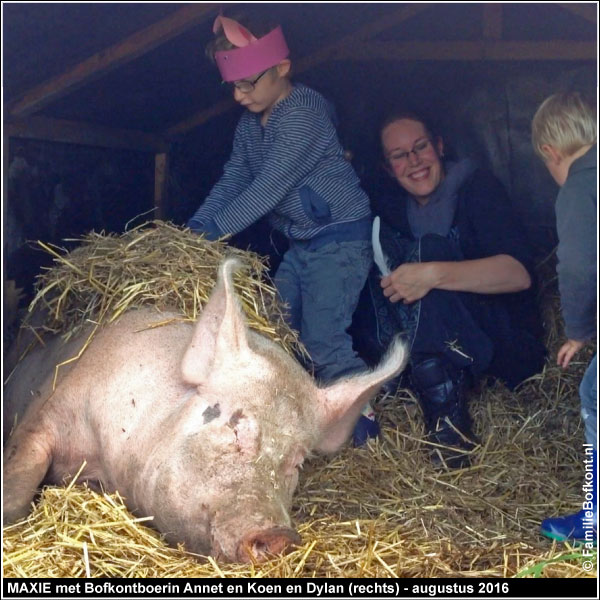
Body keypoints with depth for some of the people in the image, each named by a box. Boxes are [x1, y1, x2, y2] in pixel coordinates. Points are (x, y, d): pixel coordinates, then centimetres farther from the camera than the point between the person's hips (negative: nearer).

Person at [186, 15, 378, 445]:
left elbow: (270, 186, -27)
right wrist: (195, 227, -10)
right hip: (301, 243, 10)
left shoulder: (303, 112, -21)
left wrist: (212, 231, -28)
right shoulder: (251, 124, 7)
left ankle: (363, 419, 1)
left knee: (321, 338, -14)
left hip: (341, 237, -10)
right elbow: (233, 180, 5)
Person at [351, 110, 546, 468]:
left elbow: (520, 272, -23)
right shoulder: (393, 209, 9)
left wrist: (433, 274, -35)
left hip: (508, 341, -5)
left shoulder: (476, 186, -9)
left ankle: (447, 419, -33)